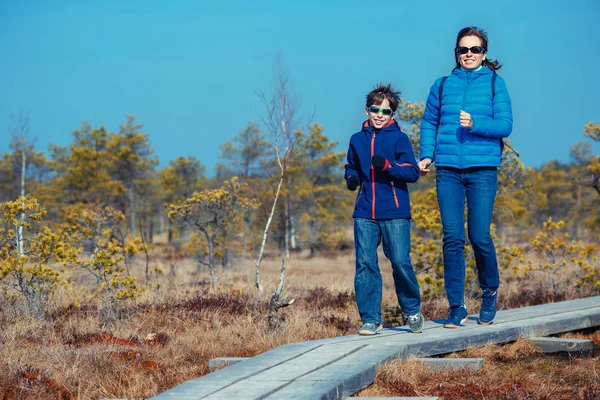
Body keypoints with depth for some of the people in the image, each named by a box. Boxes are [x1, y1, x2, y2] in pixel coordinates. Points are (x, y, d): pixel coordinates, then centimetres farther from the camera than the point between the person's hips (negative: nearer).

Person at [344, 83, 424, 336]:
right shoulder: (357, 140, 12)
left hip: (394, 212, -3)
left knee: (400, 261, -6)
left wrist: (387, 166, -19)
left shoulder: (399, 138, 0)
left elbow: (413, 172, -5)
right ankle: (370, 319, 5)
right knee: (365, 264, -1)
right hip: (364, 213, 3)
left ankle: (412, 310, 17)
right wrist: (351, 178, 3)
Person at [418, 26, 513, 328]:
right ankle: (456, 307, 4)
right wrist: (426, 155, 4)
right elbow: (429, 122, 18)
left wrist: (475, 124, -17)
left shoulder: (494, 83, 6)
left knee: (479, 236, -6)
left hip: (482, 170, -2)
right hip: (448, 170, 2)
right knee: (452, 238, -2)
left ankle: (489, 293, 20)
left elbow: (505, 124, -1)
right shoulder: (443, 85, 12)